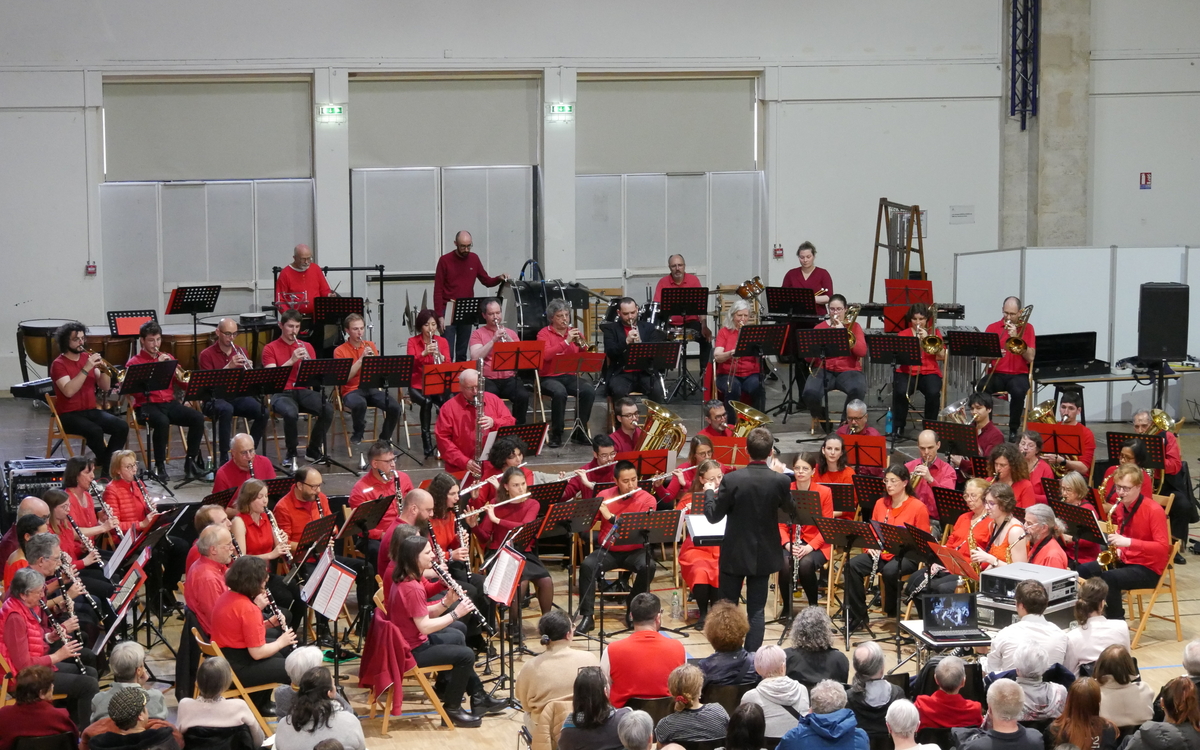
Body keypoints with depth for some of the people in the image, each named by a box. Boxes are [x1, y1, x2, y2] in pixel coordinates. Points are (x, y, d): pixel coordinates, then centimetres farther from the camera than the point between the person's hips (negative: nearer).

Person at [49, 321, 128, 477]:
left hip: (91, 410, 6)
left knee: (122, 426, -19)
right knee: (95, 431, -34)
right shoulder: (58, 364, -8)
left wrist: (104, 370, -12)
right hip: (69, 415, -6)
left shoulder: (88, 358, 10)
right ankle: (110, 464, -10)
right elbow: (68, 391, -24)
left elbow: (105, 387, 7)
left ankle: (107, 469, -14)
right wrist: (86, 368, -26)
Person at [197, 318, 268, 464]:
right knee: (226, 410, -39)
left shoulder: (241, 352, 11)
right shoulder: (207, 355, -2)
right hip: (216, 399, -4)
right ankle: (224, 458, -32)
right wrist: (229, 366, -24)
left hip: (239, 397, 4)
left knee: (263, 412, -24)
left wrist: (249, 369, -12)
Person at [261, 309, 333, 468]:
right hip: (281, 393, -3)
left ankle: (313, 450, -4)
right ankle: (291, 453, -12)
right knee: (291, 413, -38)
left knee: (328, 409, -26)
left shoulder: (306, 347, 14)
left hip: (304, 391, 3)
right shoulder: (270, 349, 5)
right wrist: (292, 360, -20)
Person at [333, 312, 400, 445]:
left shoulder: (370, 345, 11)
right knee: (360, 404, -40)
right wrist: (361, 359, -19)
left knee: (394, 406, -24)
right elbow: (345, 377, -12)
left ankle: (384, 439, 1)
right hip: (351, 390, -4)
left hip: (372, 388, 4)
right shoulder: (340, 351, -1)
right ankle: (358, 434, -9)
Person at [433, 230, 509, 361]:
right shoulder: (445, 260, -6)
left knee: (462, 353, 8)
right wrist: (439, 316, -12)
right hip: (448, 312, -4)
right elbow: (438, 290, -6)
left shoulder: (474, 259, 7)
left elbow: (486, 281, 14)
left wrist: (499, 278, -8)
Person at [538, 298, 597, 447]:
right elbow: (545, 355, -18)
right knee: (559, 392, -36)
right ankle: (556, 434, -22)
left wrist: (581, 344, -12)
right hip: (549, 377, -4)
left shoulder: (575, 333, 11)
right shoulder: (544, 334, 0)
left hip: (570, 376, 4)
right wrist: (566, 341, -23)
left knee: (589, 390, -26)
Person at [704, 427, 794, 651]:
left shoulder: (732, 480, -17)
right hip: (764, 555, 1)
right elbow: (790, 508, 8)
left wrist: (709, 493, 11)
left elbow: (714, 516, -8)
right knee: (756, 610, 8)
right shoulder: (780, 481, -12)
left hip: (735, 554, -1)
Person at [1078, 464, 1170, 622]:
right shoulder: (1120, 508, 5)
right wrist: (1117, 548, -1)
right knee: (1084, 570, -3)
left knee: (1108, 578, -31)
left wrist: (1128, 542, -32)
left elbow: (1162, 547, -25)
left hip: (1149, 569, -8)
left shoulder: (1154, 510, -19)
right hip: (1125, 561, 8)